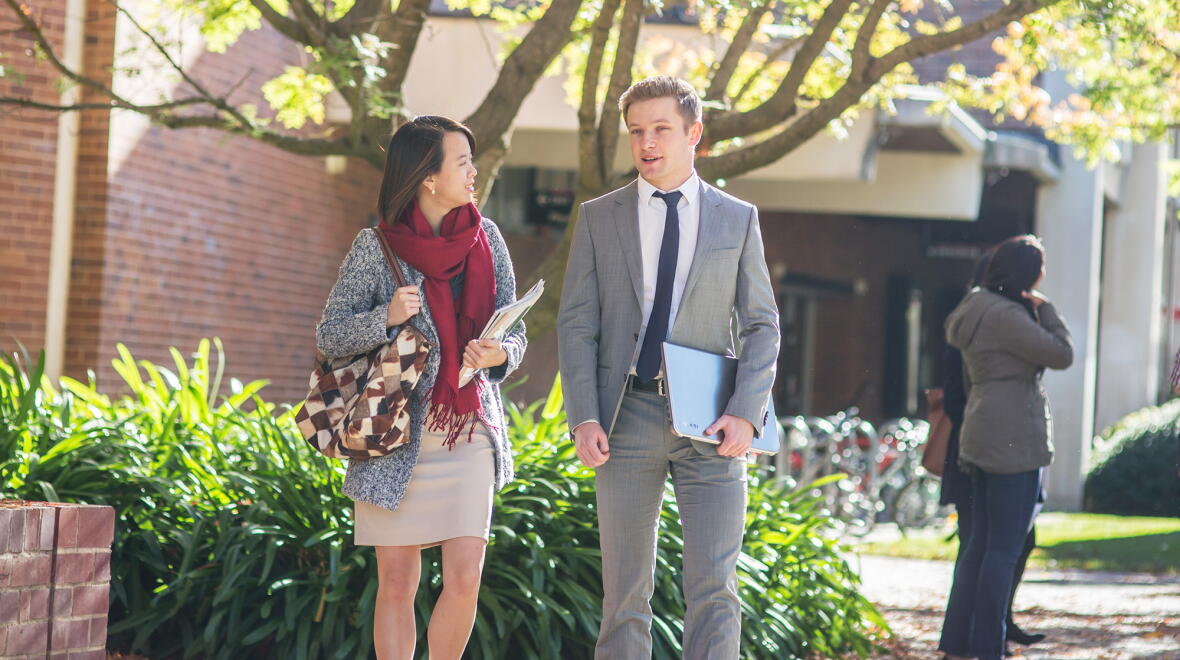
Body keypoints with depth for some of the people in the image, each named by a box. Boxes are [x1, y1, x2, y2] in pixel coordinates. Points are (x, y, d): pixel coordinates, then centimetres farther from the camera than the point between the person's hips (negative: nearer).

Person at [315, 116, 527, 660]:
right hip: (398, 432, -3)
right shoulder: (375, 248, -5)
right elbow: (328, 338, -3)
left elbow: (515, 333, 10)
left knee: (464, 580, -5)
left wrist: (499, 354, -13)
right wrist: (385, 319, -21)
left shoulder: (485, 238, 6)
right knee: (397, 585, 1)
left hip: (470, 430, 3)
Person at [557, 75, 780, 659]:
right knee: (626, 590, 4)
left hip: (710, 421, 0)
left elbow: (761, 325, 6)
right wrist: (583, 418, -7)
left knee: (714, 588, -6)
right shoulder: (599, 218, 8)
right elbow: (576, 324, 5)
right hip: (627, 418, 0)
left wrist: (746, 413, -9)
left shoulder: (737, 219, 9)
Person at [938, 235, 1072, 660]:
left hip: (985, 442, 10)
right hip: (1014, 442, -10)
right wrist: (1044, 308, -2)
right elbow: (1061, 355, -14)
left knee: (981, 544, 12)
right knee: (1005, 549, -7)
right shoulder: (1006, 315, -15)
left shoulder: (977, 310, 17)